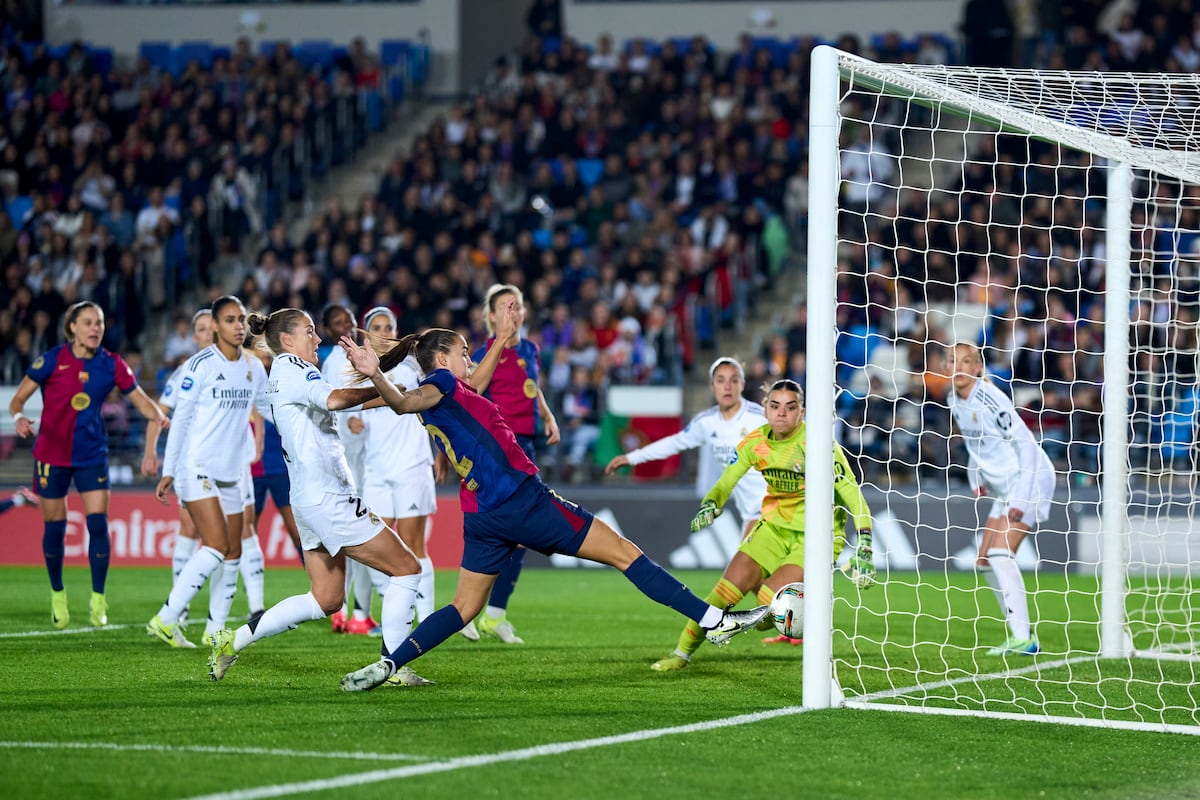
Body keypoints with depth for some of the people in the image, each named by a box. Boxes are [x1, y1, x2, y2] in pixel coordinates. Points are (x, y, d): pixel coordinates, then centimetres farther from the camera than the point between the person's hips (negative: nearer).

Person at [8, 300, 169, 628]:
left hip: (92, 456, 1)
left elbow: (143, 402, 1)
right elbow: (18, 398, -5)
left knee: (98, 524, -9)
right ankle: (57, 595, 24)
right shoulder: (51, 361, -9)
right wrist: (19, 417, -27)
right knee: (54, 527, 4)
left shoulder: (111, 365, -3)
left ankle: (98, 600, 2)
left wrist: (161, 418, -20)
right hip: (52, 456, -1)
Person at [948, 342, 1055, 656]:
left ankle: (1023, 639, -21)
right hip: (1003, 488, 10)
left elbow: (1026, 445, -21)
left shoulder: (990, 399, -20)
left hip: (1030, 480, -10)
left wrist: (1021, 498, -23)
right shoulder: (955, 401, 5)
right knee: (985, 560, 8)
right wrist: (976, 478, 10)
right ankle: (1021, 634, 15)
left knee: (1000, 553, -20)